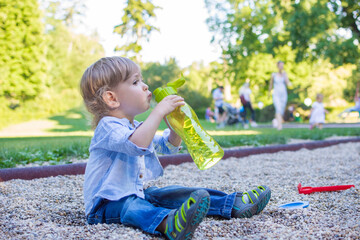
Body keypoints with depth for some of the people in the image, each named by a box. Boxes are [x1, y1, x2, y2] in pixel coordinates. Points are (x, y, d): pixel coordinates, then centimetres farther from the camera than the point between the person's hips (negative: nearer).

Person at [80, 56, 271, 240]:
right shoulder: (107, 126, -18)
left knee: (175, 193, -5)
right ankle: (169, 222, -70)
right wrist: (158, 112, -33)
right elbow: (137, 144, -38)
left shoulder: (136, 127, 14)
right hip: (107, 203, -9)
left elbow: (168, 146, 24)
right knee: (131, 207, -38)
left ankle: (233, 204, -6)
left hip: (137, 193, 9)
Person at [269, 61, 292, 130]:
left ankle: (275, 120, 39)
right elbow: (271, 85, 14)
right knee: (278, 109, -24)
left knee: (282, 111, 9)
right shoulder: (274, 75, 3)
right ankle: (279, 125, -32)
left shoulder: (284, 74, 6)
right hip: (276, 95, -3)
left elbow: (288, 84, -7)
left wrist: (285, 75, -15)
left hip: (283, 94, 3)